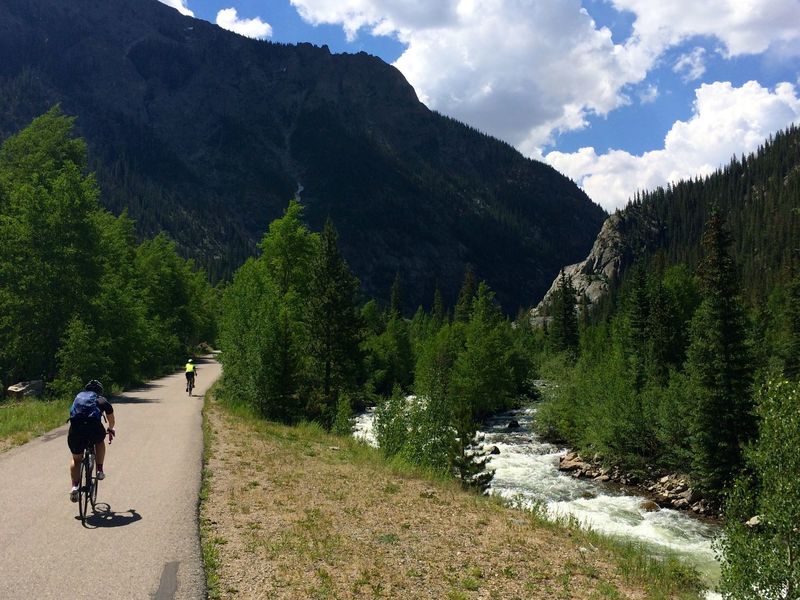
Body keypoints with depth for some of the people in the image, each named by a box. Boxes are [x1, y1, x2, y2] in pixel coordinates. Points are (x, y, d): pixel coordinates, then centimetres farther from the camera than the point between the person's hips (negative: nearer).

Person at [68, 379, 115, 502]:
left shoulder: (78, 396, 31)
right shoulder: (102, 400, 24)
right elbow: (110, 417, 38)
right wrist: (110, 429, 59)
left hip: (75, 430, 2)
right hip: (94, 428, -1)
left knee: (76, 459, 21)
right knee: (100, 441, 33)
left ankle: (74, 486, 4)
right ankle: (100, 470, 26)